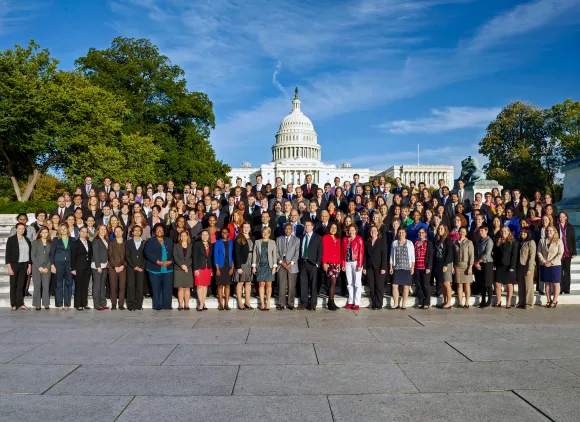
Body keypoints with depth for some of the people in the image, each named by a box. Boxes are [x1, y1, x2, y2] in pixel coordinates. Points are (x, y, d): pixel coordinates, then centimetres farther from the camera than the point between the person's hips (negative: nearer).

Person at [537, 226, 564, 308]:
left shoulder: (559, 241, -2)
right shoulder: (542, 241, 7)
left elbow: (560, 254, -8)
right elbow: (539, 252, 3)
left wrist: (551, 262, -14)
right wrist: (544, 262, -10)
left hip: (555, 265, -3)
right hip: (544, 266, 3)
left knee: (556, 283, 1)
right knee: (547, 283, 7)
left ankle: (554, 301, 7)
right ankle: (549, 300, 15)